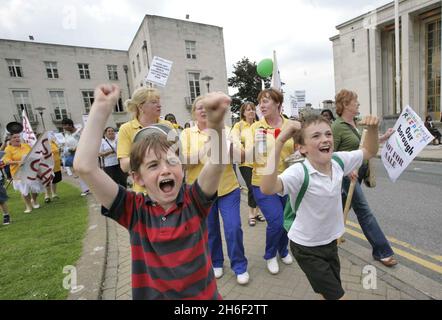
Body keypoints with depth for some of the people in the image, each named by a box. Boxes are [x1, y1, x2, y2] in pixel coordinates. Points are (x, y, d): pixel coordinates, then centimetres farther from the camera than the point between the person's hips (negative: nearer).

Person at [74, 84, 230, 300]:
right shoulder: (134, 210, -15)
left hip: (204, 295, 0)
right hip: (153, 295, 1)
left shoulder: (195, 200, -15)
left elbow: (218, 161, -32)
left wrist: (216, 122, -50)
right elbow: (84, 166, -24)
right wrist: (101, 108, -26)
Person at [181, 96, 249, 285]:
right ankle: (215, 263, 37)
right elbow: (184, 161, -9)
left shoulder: (224, 130, 3)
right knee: (209, 230, 13)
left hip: (228, 188, 0)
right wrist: (204, 150, -23)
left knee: (233, 228, 0)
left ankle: (240, 267, 23)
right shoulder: (187, 133, 1)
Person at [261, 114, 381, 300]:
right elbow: (267, 188, -50)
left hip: (330, 241, 6)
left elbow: (369, 151, 8)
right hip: (306, 247, -6)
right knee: (337, 295, 8)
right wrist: (280, 141, -51)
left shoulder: (339, 161, -11)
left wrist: (372, 128, -11)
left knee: (329, 292, 26)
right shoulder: (299, 172, -31)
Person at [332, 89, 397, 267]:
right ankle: (382, 251, 9)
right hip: (348, 174, -9)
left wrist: (384, 138, 7)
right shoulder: (337, 127, -17)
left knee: (343, 206, 21)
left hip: (359, 171, 9)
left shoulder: (354, 123, 9)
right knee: (364, 211, -2)